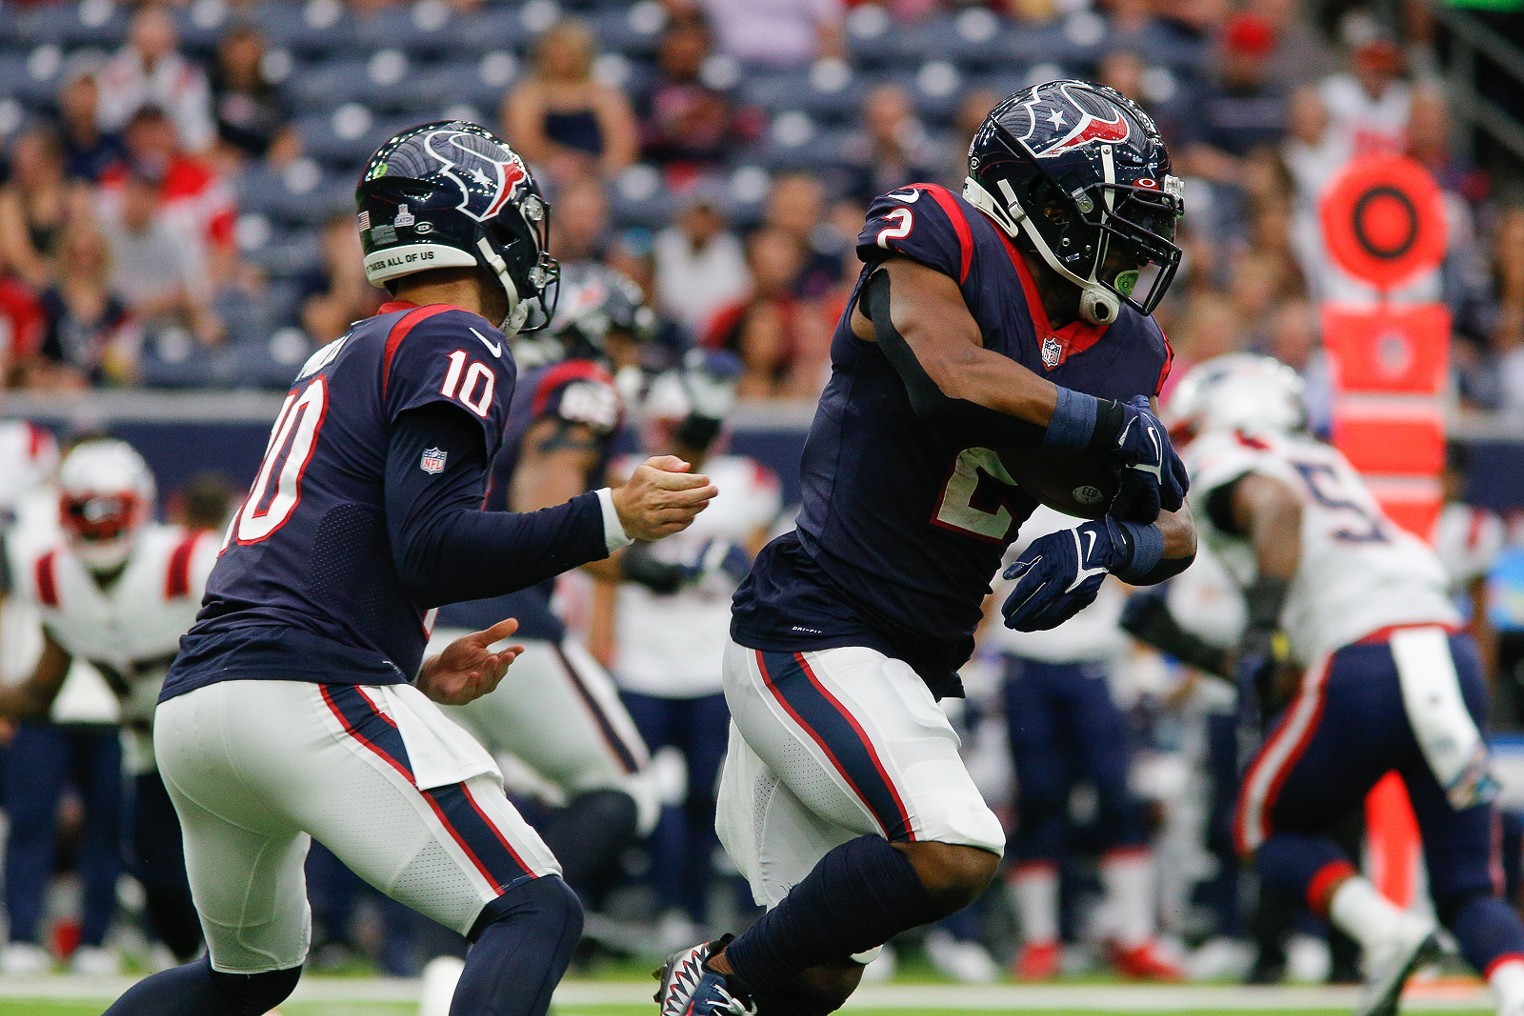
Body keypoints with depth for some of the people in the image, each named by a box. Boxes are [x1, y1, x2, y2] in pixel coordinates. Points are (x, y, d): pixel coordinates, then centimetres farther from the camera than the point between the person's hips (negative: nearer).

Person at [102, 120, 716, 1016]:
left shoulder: (335, 363, 26)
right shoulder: (458, 345, 0)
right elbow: (429, 546, -14)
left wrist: (414, 679, 20)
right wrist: (613, 520, -13)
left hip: (189, 703, 9)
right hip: (306, 699, -9)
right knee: (536, 914, -13)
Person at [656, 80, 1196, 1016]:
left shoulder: (1120, 352, 9)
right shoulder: (942, 252, -11)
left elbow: (1175, 533, 9)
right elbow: (955, 379, -31)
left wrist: (1109, 544, -14)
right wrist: (1117, 426, -20)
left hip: (913, 669, 8)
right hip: (811, 638, -8)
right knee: (954, 854, -26)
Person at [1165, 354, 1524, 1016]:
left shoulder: (1216, 460, 10)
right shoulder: (1324, 463, 32)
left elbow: (1275, 502, -13)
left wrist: (1261, 628, -17)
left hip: (1366, 662, -6)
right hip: (1455, 656, 6)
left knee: (1268, 830, 18)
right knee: (1467, 891, 10)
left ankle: (1385, 931, -7)